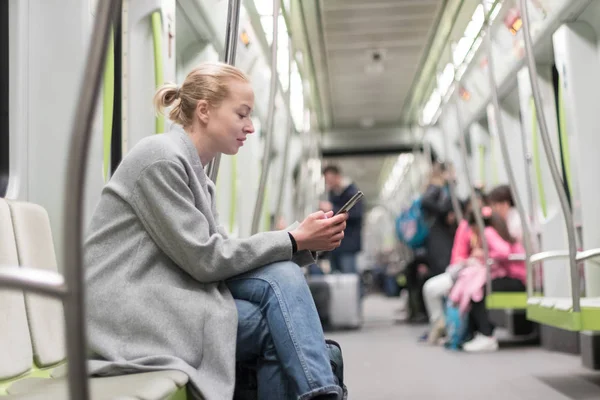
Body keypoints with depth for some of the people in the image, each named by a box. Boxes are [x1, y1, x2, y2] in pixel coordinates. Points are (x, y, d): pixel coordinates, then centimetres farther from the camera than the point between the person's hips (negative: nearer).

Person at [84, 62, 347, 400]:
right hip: (129, 313, -8)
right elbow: (203, 259, -16)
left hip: (166, 300, 8)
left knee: (281, 276, -12)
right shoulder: (162, 158, -12)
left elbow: (219, 254, 6)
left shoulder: (200, 178, 17)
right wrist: (295, 240, -12)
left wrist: (304, 242, -4)